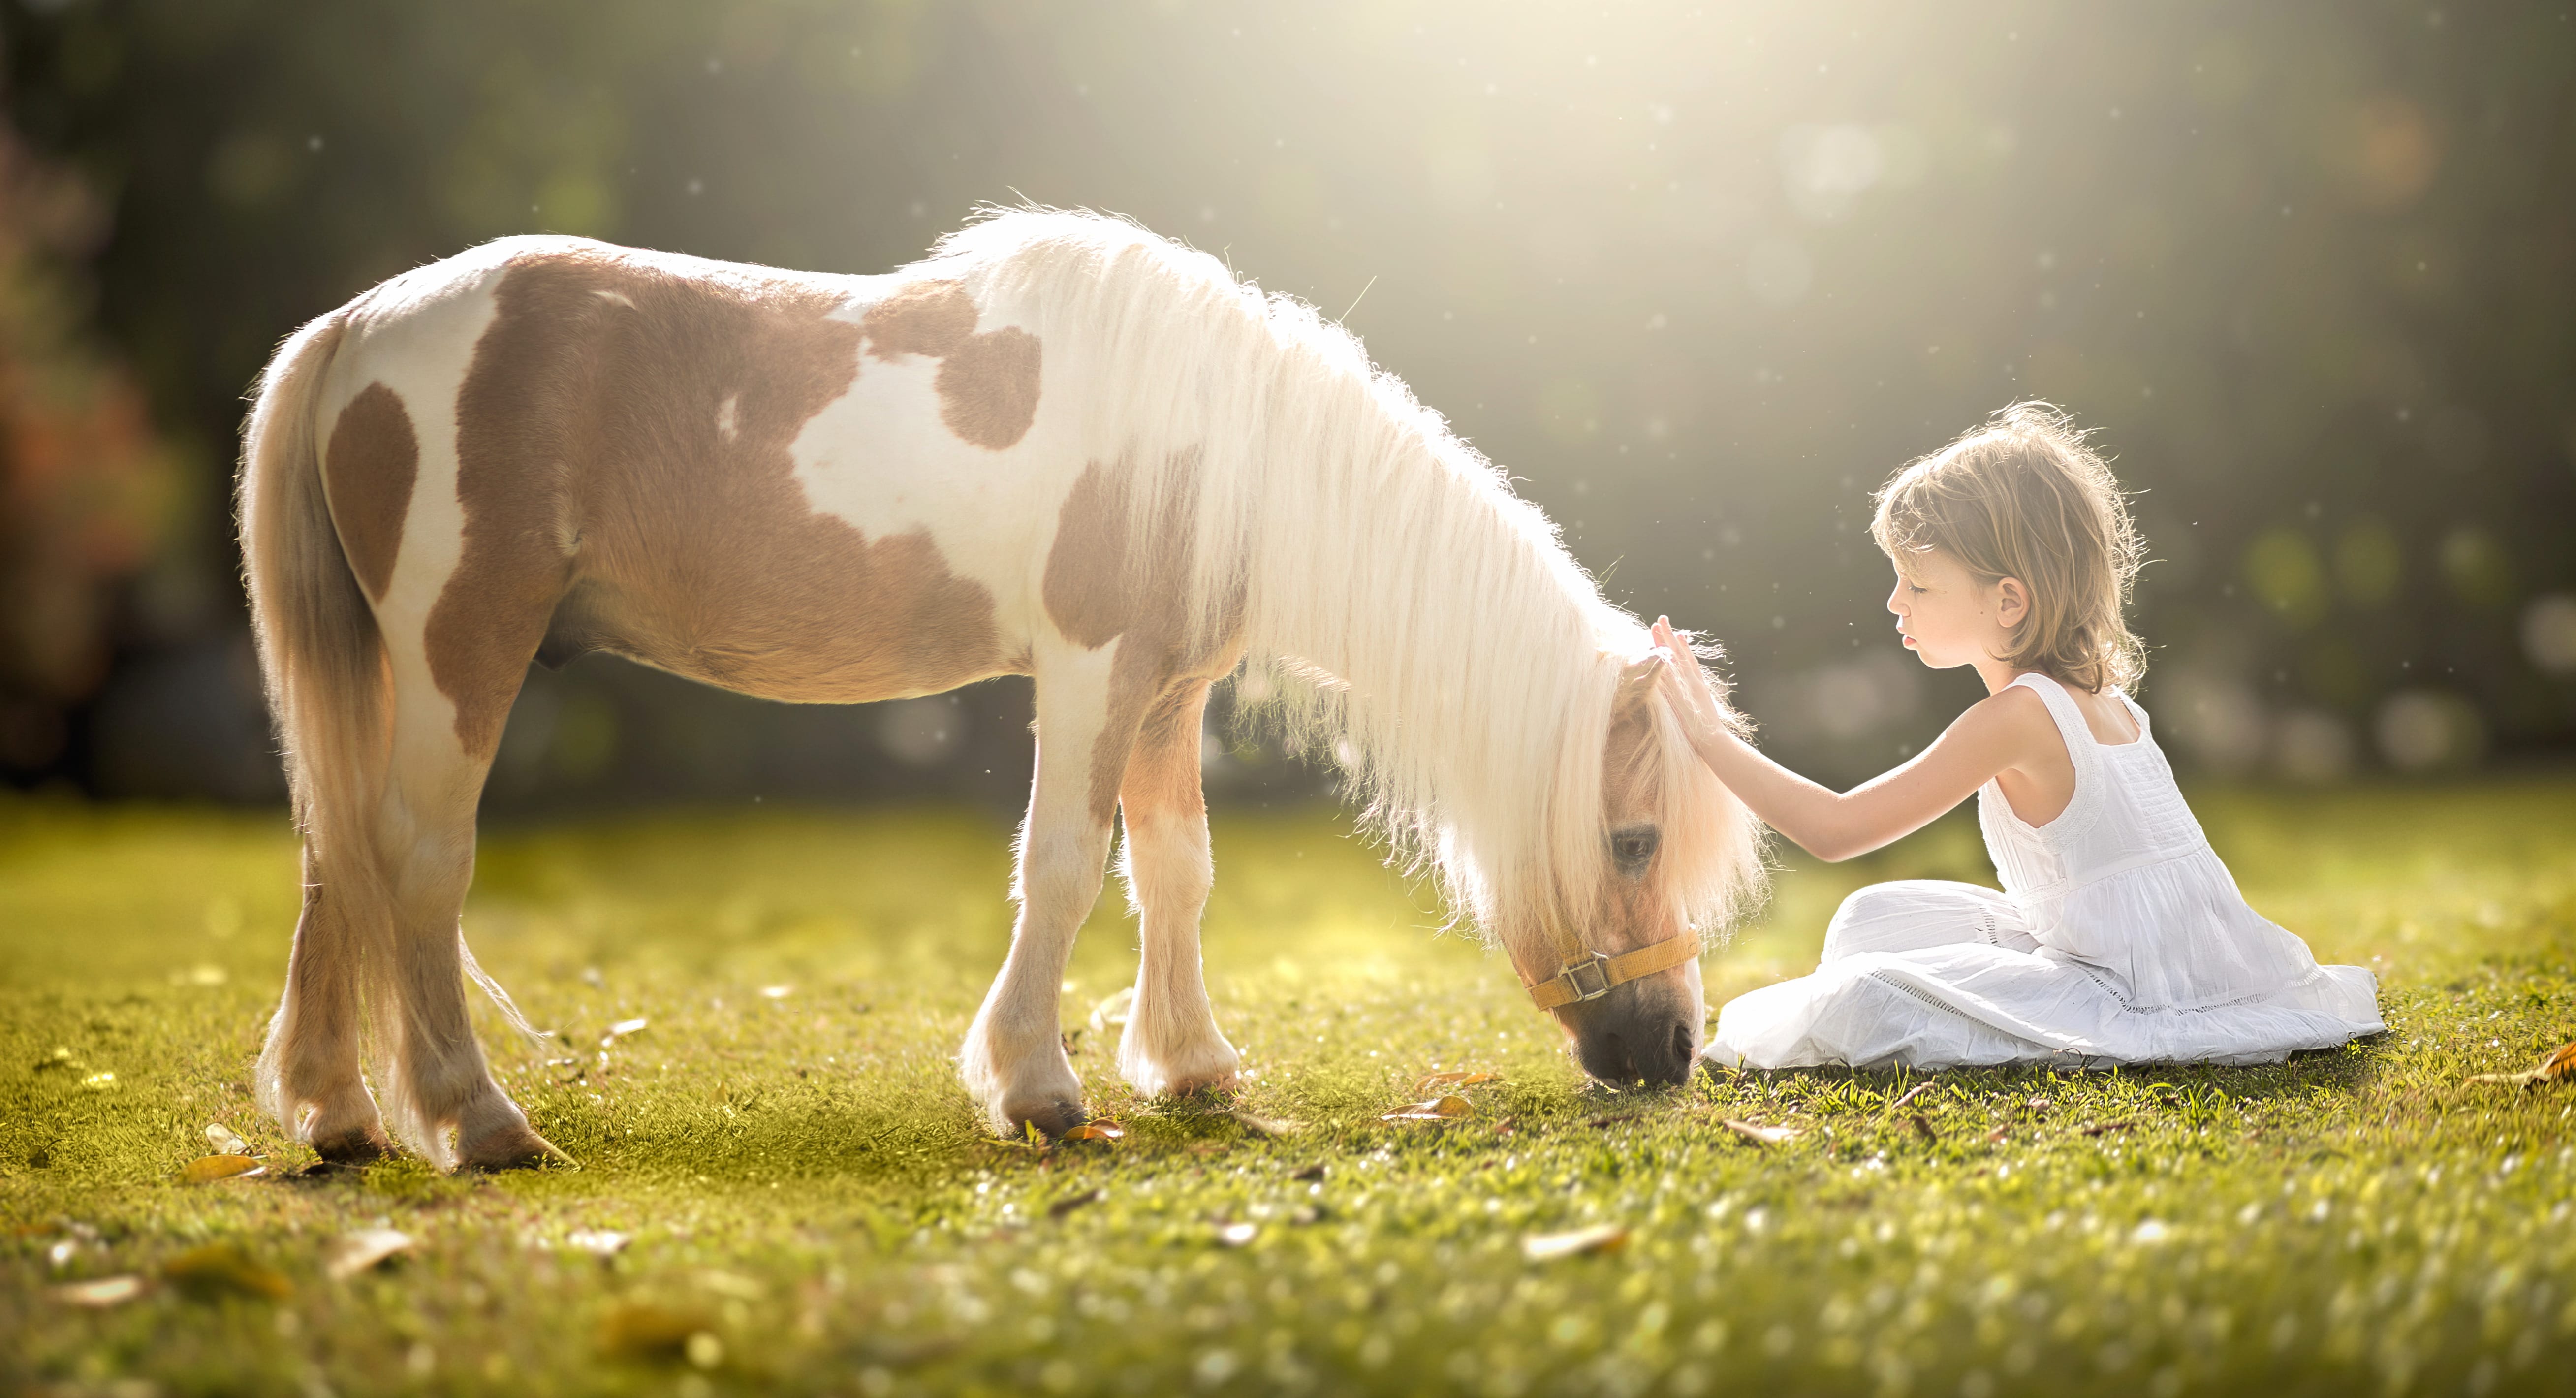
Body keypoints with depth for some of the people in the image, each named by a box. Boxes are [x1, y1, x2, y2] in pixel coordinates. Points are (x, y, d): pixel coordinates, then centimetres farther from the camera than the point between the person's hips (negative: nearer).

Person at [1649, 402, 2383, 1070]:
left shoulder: (2019, 715, -19)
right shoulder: (2096, 695, 7)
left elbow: (1835, 830, -17)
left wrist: (1711, 736, -10)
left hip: (2150, 995, -9)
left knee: (1863, 1002, -21)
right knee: (1876, 917, 13)